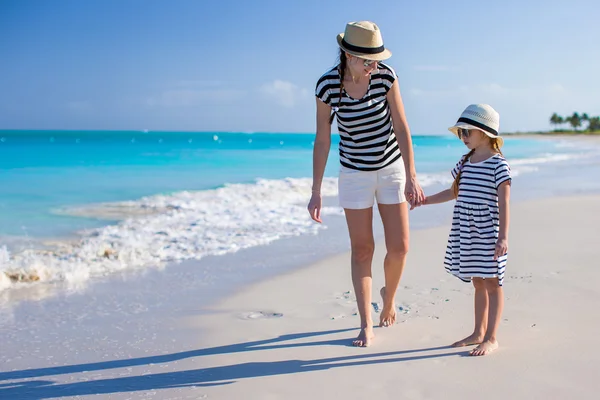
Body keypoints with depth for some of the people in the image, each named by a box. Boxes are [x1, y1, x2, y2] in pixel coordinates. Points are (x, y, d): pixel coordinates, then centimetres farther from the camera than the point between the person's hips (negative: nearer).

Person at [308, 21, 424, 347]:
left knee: (399, 247, 1)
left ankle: (389, 294, 33)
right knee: (362, 250, 2)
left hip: (392, 167, 1)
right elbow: (322, 141, -9)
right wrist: (316, 194, -9)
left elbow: (401, 128, -10)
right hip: (354, 173, -1)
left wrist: (411, 178, -14)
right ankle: (366, 326, 12)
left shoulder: (385, 76, -15)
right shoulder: (327, 86, -16)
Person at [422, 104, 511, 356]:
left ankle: (491, 338, 8)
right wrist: (425, 200, 24)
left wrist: (503, 236, -19)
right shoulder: (465, 162, 10)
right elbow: (455, 192, 23)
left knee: (492, 283, 1)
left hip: (488, 233, -7)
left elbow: (504, 202, -14)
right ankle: (478, 333, 25)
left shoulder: (498, 164, -10)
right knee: (478, 284, 15)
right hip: (466, 234, 7)